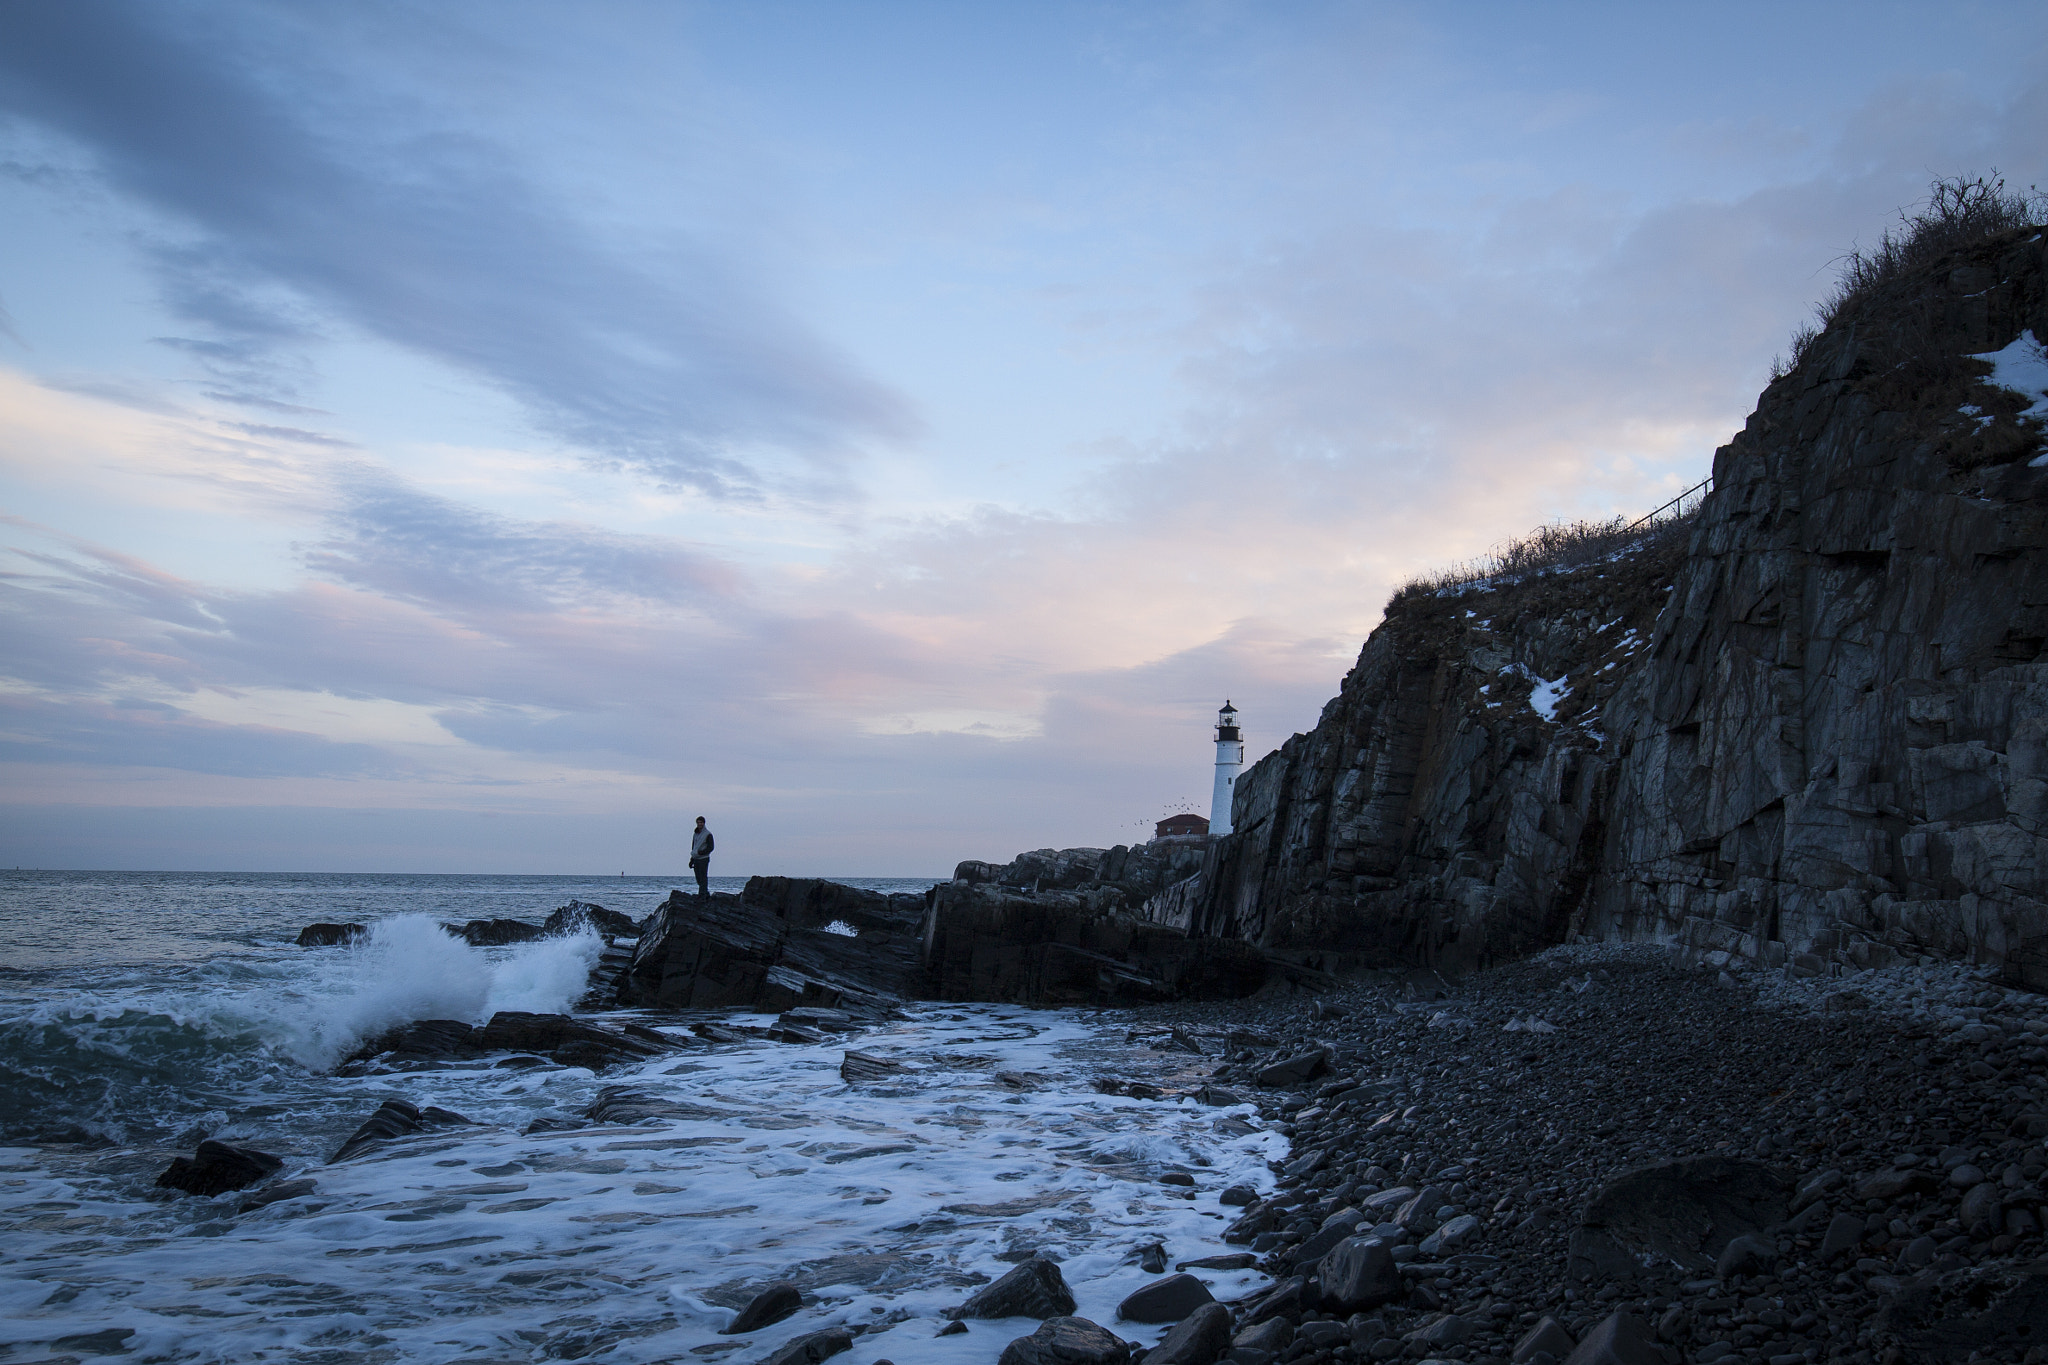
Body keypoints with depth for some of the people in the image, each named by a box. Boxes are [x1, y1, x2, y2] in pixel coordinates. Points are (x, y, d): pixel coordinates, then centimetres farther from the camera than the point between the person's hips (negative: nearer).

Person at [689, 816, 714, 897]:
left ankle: (702, 893, -10)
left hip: (703, 859, -7)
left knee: (703, 878, -9)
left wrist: (700, 852, -20)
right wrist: (691, 860, 17)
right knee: (698, 879, 8)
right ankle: (706, 893, 16)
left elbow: (711, 847, -9)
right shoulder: (695, 834, 16)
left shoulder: (708, 834, -4)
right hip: (696, 859, 7)